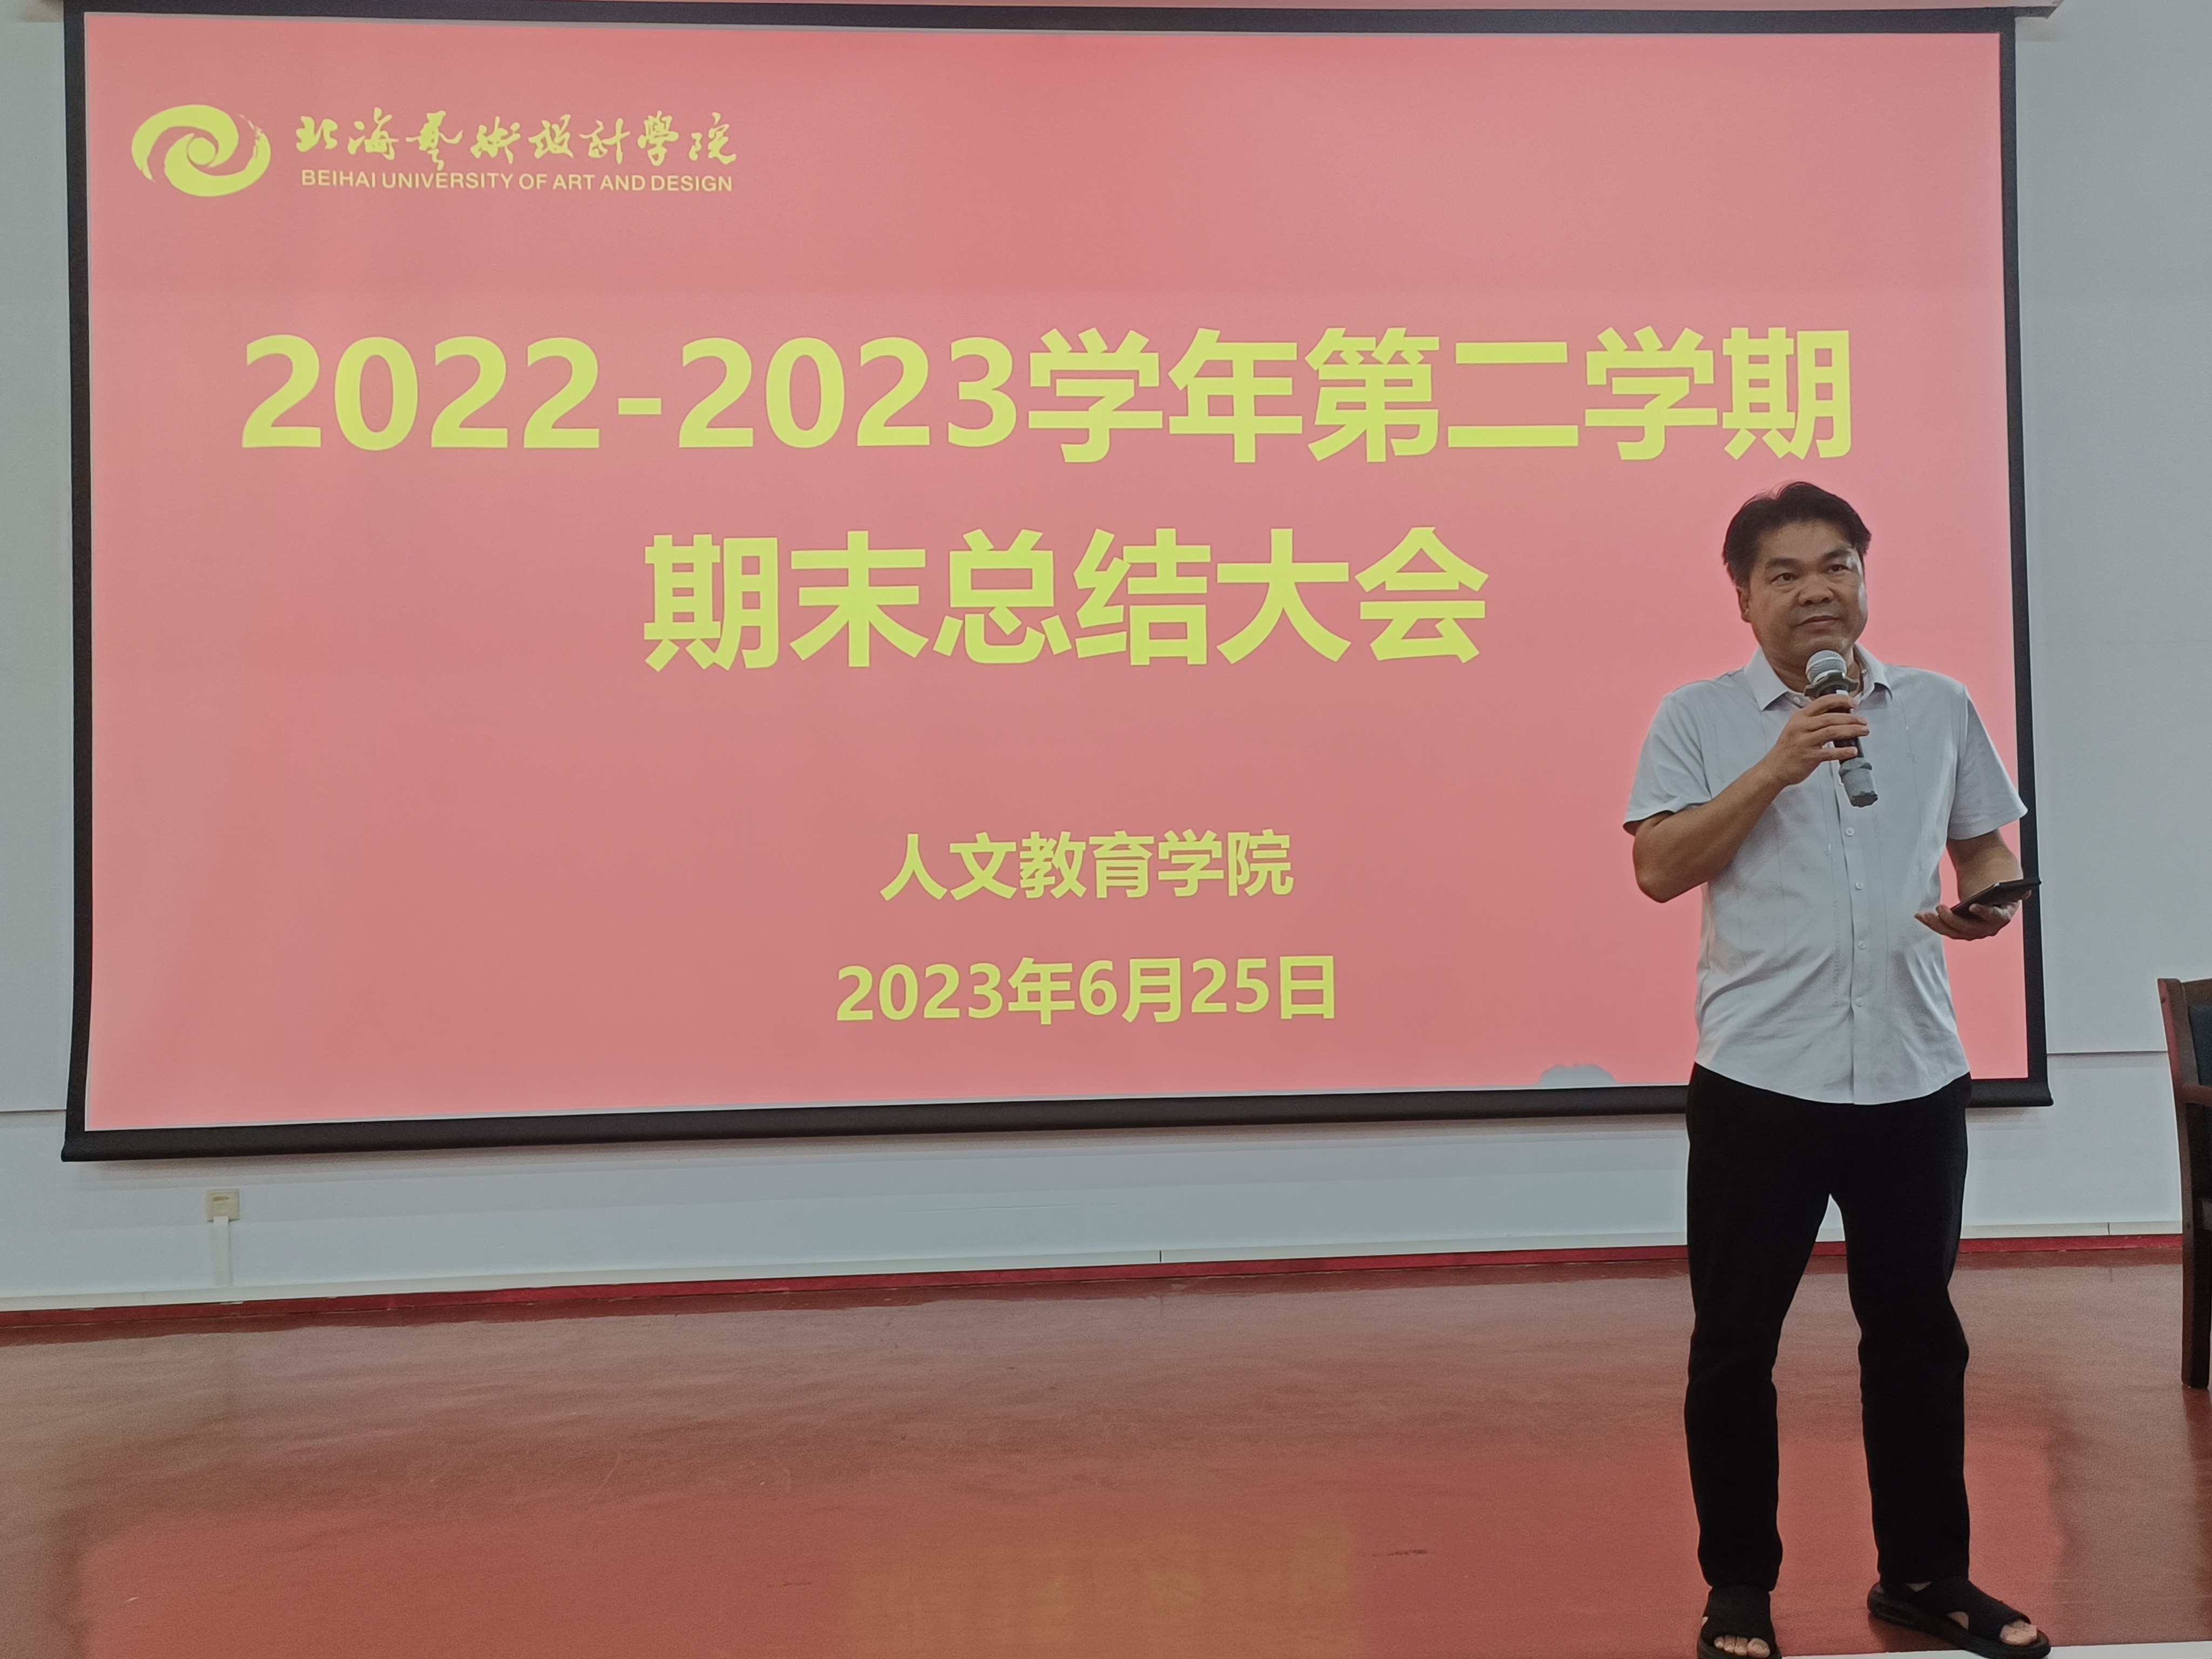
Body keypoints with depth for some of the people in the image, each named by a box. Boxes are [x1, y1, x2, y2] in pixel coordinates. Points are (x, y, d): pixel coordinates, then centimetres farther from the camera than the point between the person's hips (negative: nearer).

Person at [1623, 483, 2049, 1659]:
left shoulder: (1940, 709, 9)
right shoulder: (1700, 717, 1)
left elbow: (1985, 848, 17)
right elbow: (1659, 868, -9)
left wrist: (1986, 904, -6)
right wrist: (1774, 769, -17)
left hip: (1915, 1075, 3)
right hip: (1758, 1081, -2)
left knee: (1917, 1335, 12)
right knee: (1735, 1342, 5)